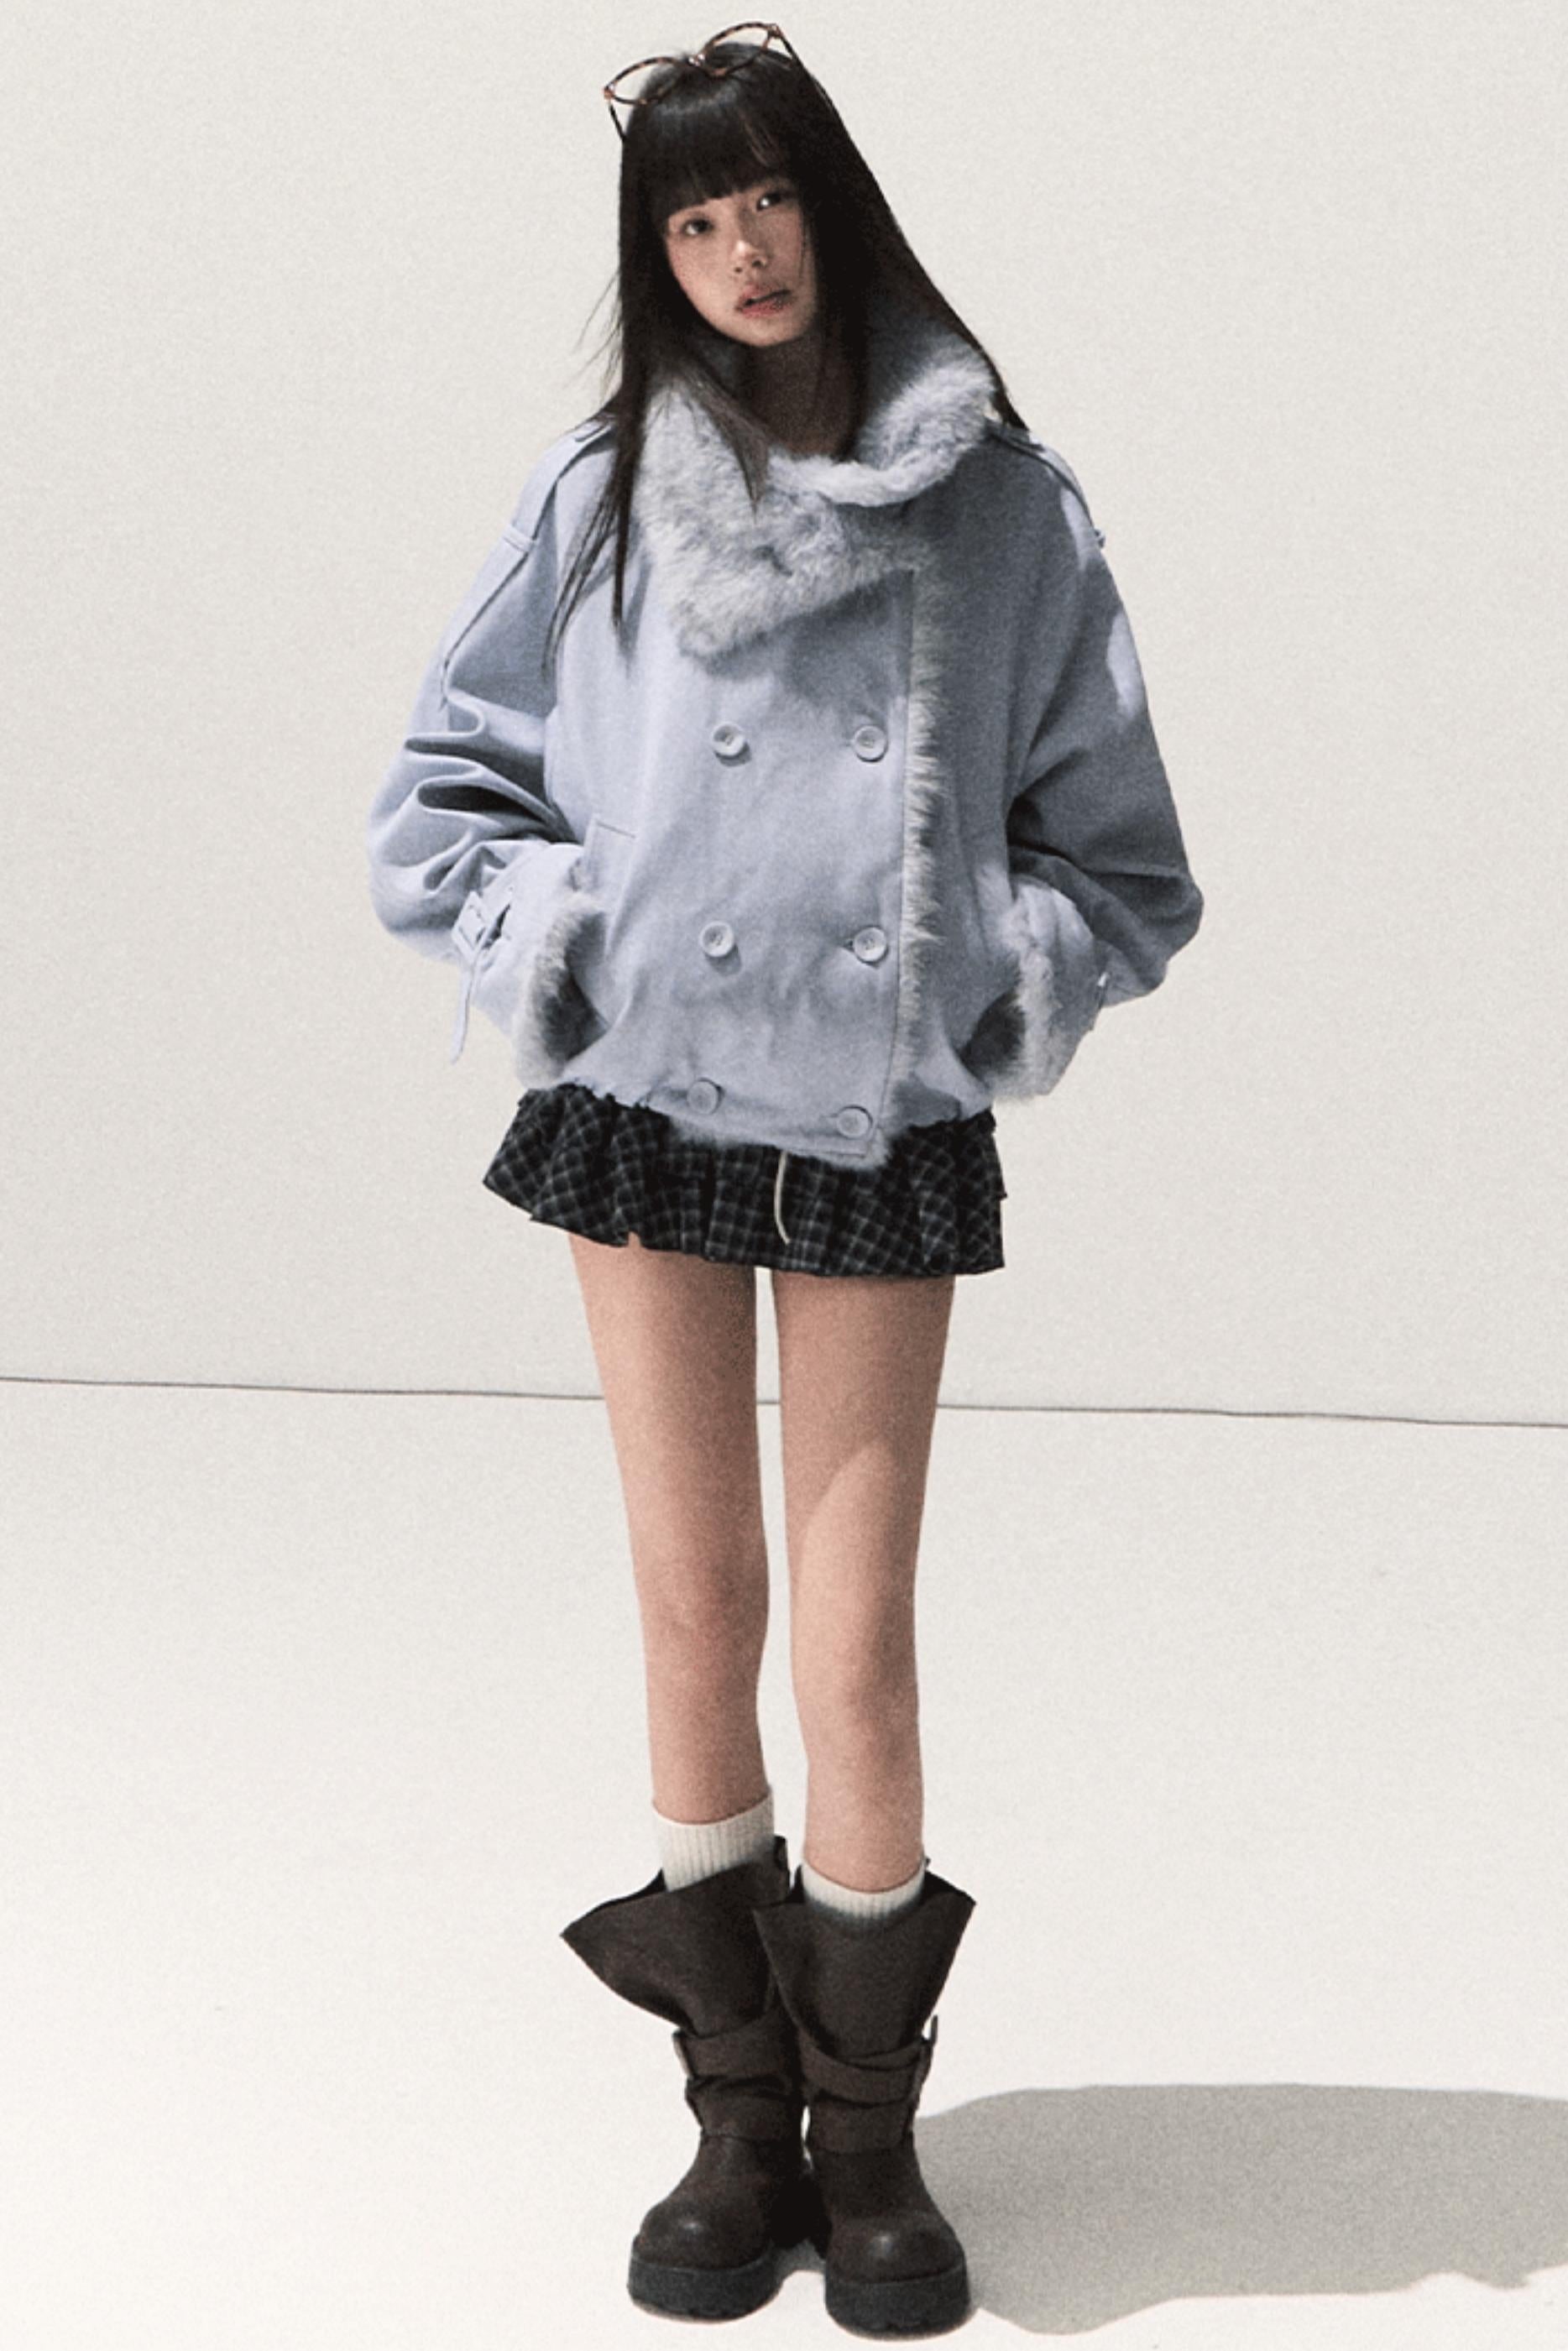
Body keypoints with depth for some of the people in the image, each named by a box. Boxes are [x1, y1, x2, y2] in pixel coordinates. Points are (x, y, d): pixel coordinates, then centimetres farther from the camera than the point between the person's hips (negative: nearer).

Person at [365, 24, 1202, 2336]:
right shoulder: (601, 495, 5)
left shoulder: (1005, 501, 2)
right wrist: (550, 949, -3)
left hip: (884, 1132, -1)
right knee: (696, 1614, 7)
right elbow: (441, 797, 11)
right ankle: (742, 2118, 20)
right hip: (642, 1107, 2)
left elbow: (1116, 856, 7)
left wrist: (1002, 994, -6)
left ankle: (871, 2129, 16)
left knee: (857, 1647, -2)